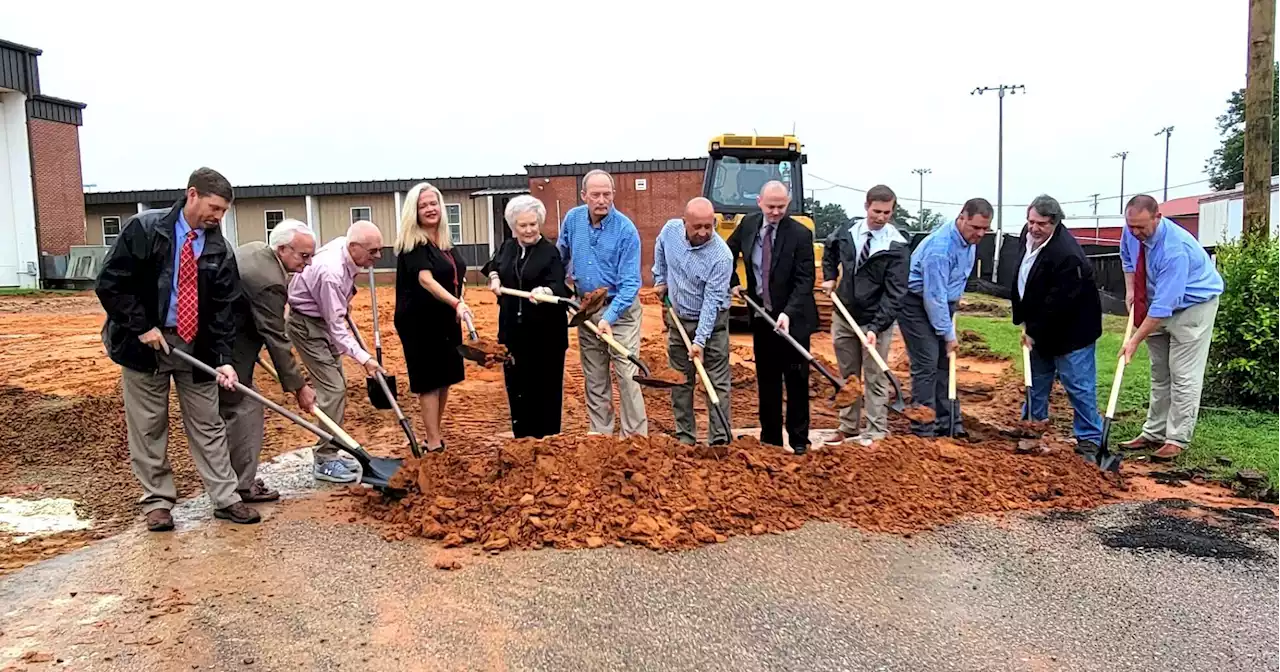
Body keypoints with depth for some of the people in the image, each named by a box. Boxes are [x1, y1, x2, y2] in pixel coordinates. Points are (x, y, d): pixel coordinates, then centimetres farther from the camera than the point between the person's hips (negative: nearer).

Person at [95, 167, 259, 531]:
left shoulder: (219, 249, -2)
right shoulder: (144, 229, -10)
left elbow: (223, 307, -4)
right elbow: (109, 283, -9)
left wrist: (222, 358, -13)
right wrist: (141, 327, -14)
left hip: (196, 346, 3)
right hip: (145, 343, -2)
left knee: (208, 425, 7)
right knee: (148, 428, 7)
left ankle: (225, 498, 14)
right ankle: (157, 501, 20)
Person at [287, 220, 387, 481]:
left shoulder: (345, 246, -9)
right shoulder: (331, 272, -34)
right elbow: (336, 325, -31)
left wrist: (344, 302, 22)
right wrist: (363, 358, -34)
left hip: (324, 318, 10)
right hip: (306, 324, -9)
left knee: (338, 386, 11)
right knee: (332, 388, -13)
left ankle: (329, 453, 19)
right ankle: (324, 461, -5)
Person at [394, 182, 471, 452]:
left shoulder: (446, 241, 9)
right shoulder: (413, 244, -15)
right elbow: (425, 279, -30)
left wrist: (457, 308, 14)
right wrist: (456, 303, -43)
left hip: (446, 319, 8)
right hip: (419, 321, -8)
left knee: (445, 377, 12)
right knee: (429, 380, -4)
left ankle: (434, 434, 26)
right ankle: (434, 443, 1)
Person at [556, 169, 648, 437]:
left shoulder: (626, 230, -18)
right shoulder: (572, 219, -3)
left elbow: (630, 282, -20)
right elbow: (561, 257, 17)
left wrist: (609, 317, -29)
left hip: (620, 308, -5)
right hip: (586, 309, 5)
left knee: (627, 374, -9)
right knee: (594, 379, 11)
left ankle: (636, 437, -1)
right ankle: (600, 434, 22)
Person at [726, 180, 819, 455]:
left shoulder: (800, 234, -16)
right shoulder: (748, 224, -1)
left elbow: (804, 281, -19)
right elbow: (728, 252, 19)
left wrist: (788, 313, -31)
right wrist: (732, 283, 7)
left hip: (793, 318, -4)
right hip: (761, 315, 5)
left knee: (796, 379, 4)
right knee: (766, 379, 11)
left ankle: (799, 440, 13)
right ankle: (770, 437, 20)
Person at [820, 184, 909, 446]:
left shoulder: (897, 247, -15)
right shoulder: (847, 233, -1)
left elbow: (893, 293, -19)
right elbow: (829, 247, 25)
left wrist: (876, 327, -28)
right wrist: (829, 276, 12)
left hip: (875, 321, -5)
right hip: (844, 316, 5)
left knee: (875, 379, 1)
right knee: (847, 376, 14)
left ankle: (875, 434, 7)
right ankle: (848, 427, 25)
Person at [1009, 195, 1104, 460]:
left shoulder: (1067, 255, -31)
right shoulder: (1028, 235, -2)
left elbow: (1059, 303, -28)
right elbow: (1021, 280, 13)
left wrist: (1034, 332, -17)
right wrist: (1026, 323, 11)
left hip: (1070, 331, -9)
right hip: (1040, 327, 9)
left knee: (1078, 385, -2)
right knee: (1037, 380, 19)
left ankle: (1089, 440, 7)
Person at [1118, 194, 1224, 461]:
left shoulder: (1175, 249, -35)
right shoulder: (1131, 232, -13)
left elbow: (1163, 305, -34)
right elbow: (1127, 257, 14)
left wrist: (1135, 340, -32)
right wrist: (1130, 289, 1)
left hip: (1193, 305, -8)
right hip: (1159, 305, 8)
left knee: (1183, 374, -8)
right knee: (1159, 373, 11)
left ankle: (1177, 439, -3)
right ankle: (1154, 434, 18)